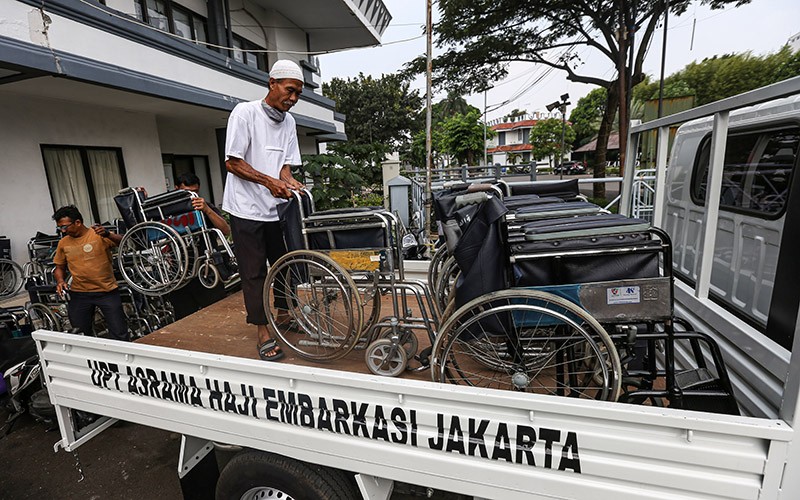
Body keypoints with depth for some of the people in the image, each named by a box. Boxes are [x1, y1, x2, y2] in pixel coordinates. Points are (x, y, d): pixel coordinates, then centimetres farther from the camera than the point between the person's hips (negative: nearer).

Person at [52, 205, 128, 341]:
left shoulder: (99, 234, -7)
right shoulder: (63, 243, 6)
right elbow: (59, 267, 17)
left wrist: (108, 234, -39)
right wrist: (60, 281, -2)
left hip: (107, 292, -4)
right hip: (78, 295, 4)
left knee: (120, 334, -2)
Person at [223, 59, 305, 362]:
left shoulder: (288, 121, 8)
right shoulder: (245, 112, -9)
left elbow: (285, 164, 9)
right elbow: (232, 163, -11)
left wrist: (289, 181, -13)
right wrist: (270, 181, -21)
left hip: (276, 208, 6)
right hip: (247, 209, -5)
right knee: (254, 271, 1)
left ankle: (282, 314, 33)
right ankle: (264, 333, 12)